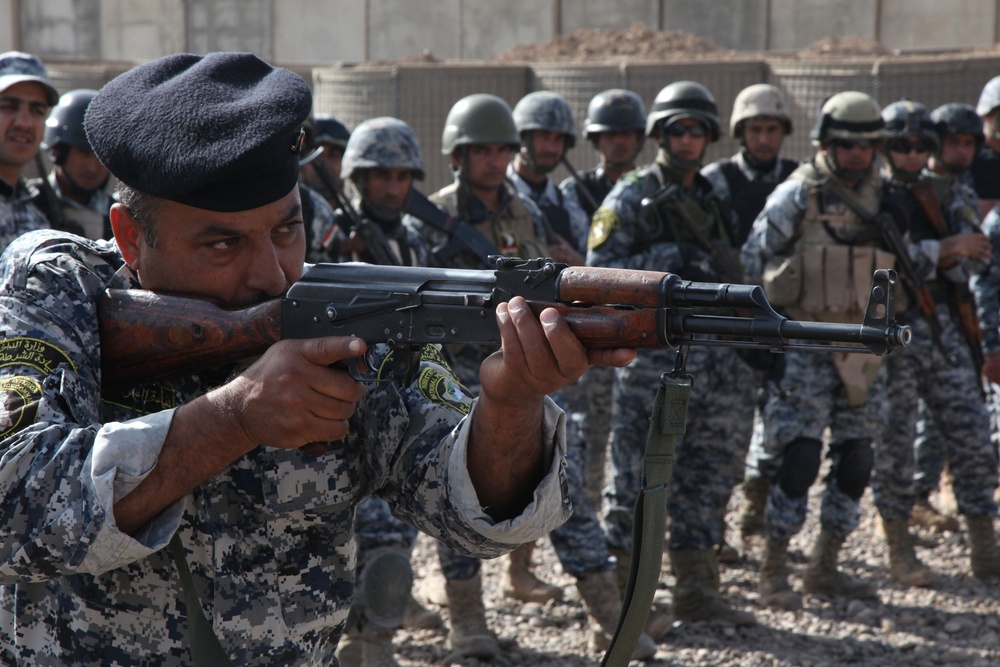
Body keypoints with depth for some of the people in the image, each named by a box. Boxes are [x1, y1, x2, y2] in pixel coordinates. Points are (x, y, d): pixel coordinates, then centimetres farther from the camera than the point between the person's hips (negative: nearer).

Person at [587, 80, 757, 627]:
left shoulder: (712, 199, 16)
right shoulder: (630, 198, -2)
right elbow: (599, 274, -12)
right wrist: (671, 258, -18)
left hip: (717, 359, 6)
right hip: (653, 360, -6)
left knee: (709, 478, 9)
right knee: (637, 479, -3)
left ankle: (697, 591, 17)